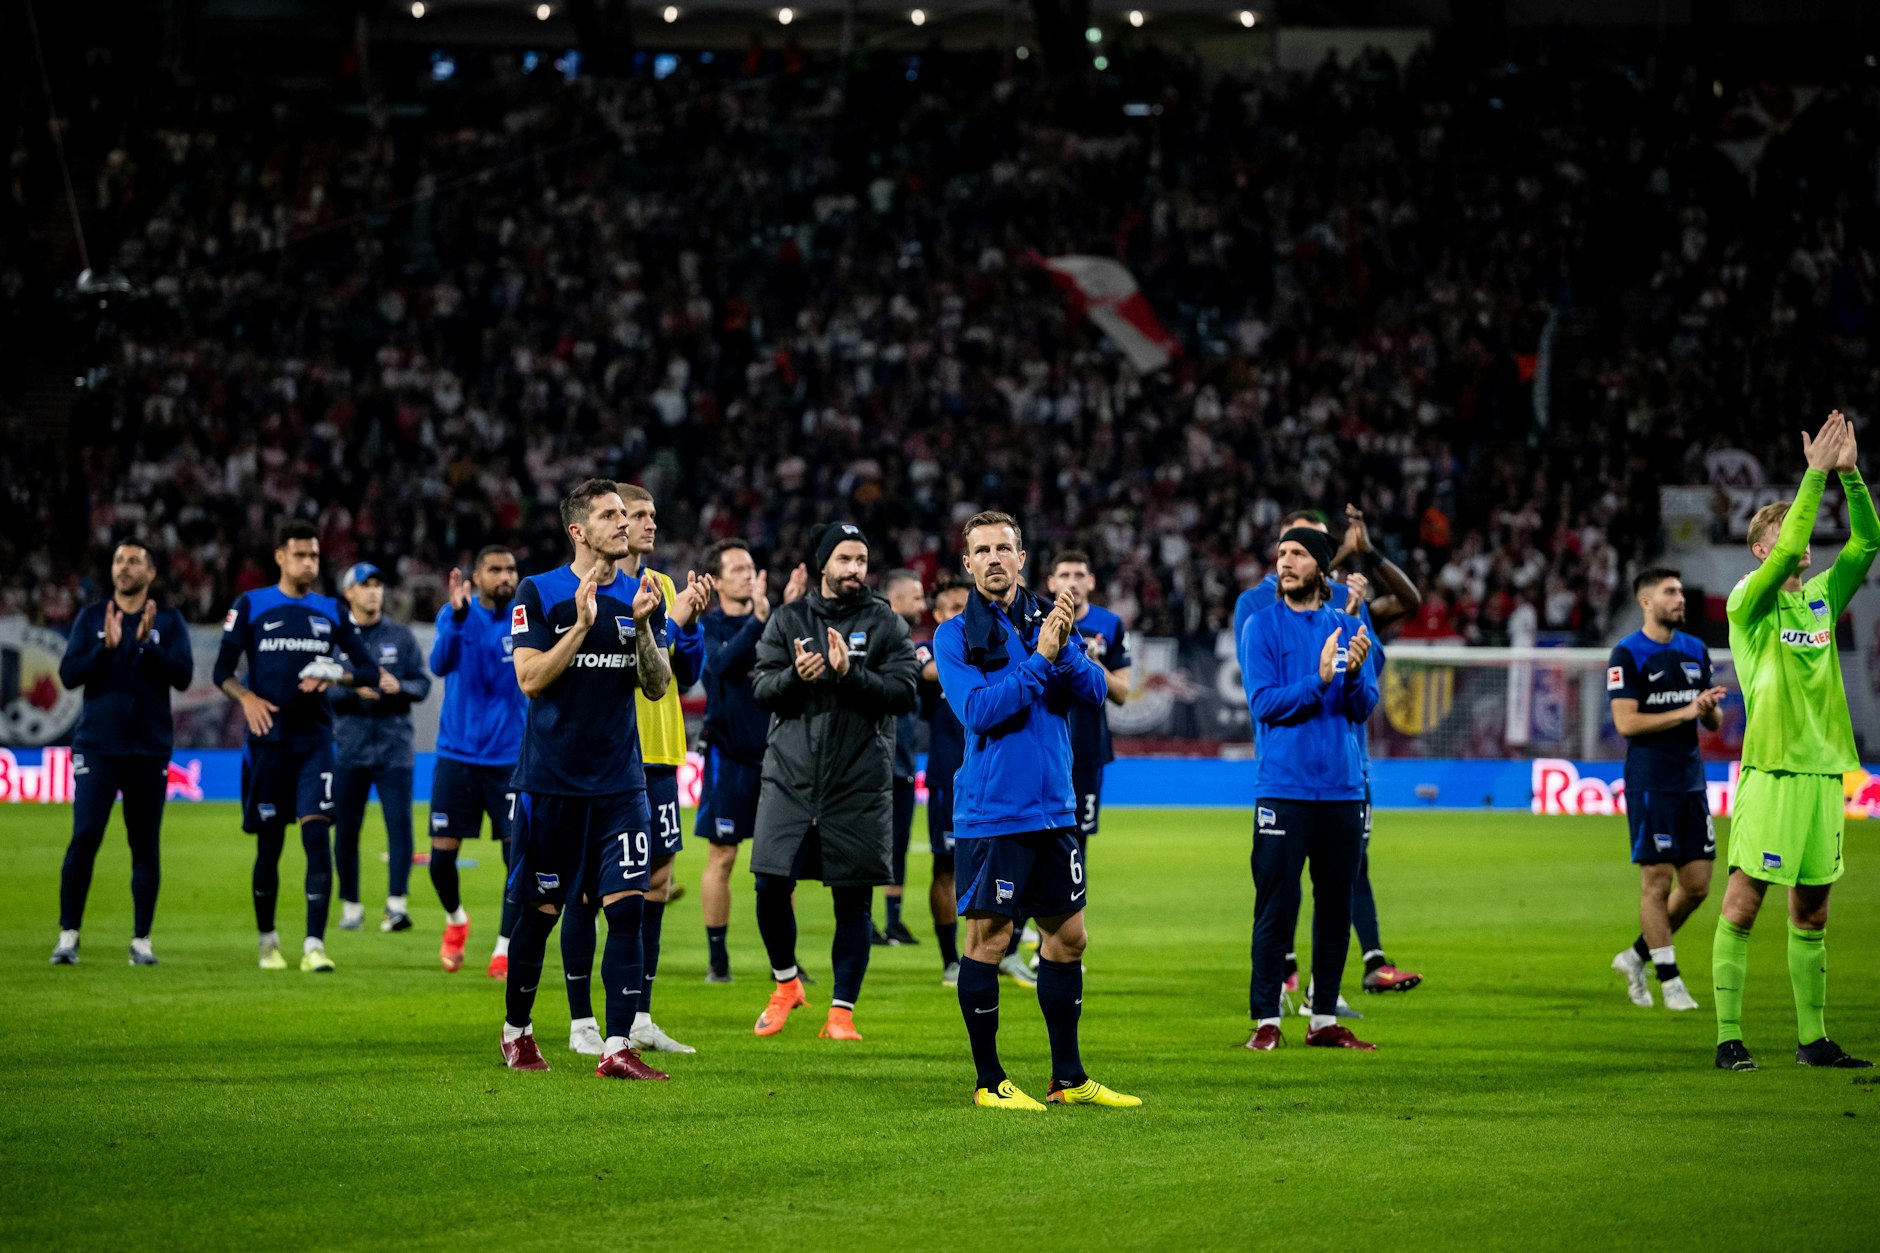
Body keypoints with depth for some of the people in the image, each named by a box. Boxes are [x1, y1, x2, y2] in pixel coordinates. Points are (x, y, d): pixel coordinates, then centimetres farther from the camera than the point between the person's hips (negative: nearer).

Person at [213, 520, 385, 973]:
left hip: (315, 743, 1)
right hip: (268, 741, -1)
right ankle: (268, 940, 23)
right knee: (269, 845, 5)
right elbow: (222, 670, 4)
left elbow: (370, 671, 11)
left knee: (317, 835, -13)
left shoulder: (331, 611, 9)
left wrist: (335, 676, -9)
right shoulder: (250, 606, 4)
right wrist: (246, 698, -15)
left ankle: (315, 945, -15)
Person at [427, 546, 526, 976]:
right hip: (457, 757, -1)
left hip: (509, 760, 1)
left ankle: (504, 951, 4)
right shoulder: (455, 614, -4)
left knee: (519, 856, -8)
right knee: (442, 855, 0)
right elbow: (440, 664, -21)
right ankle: (456, 921, 30)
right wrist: (458, 617, -37)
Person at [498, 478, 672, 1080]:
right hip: (552, 779, -3)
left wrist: (642, 627, -11)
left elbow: (657, 687, 5)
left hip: (621, 782, 3)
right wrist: (582, 625, -20)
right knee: (541, 911, 6)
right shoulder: (539, 593, -3)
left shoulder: (642, 595, 8)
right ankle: (517, 1031, 25)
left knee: (626, 907, -9)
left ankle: (616, 1048, -10)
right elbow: (530, 679, -10)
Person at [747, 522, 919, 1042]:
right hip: (791, 778, 1)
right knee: (771, 886, -4)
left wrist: (851, 673, -19)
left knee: (853, 901, 0)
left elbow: (903, 692, -6)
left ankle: (841, 1011, 8)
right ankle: (786, 983, 21)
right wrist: (794, 676, -18)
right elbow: (761, 686, 2)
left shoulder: (886, 623, 3)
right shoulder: (788, 619, 8)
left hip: (860, 784, -1)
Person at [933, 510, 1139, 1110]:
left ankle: (1068, 1078, 20)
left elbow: (1094, 690, 0)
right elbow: (979, 711, -16)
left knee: (1068, 937, 10)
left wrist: (1066, 649, -18)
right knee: (988, 940, -3)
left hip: (1054, 808, 5)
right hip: (990, 810, -5)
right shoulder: (955, 635, -4)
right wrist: (1040, 658, -19)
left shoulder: (1048, 618, 9)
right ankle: (989, 1080, 7)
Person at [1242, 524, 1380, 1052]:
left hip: (1342, 787, 4)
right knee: (1275, 907, -5)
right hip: (1284, 786, -4)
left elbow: (1364, 708, 4)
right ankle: (1266, 1021, 1)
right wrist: (1319, 679, -21)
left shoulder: (1348, 628, 10)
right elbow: (1264, 703, -9)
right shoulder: (1263, 625, 0)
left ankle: (1325, 1019, 15)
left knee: (1336, 907, 7)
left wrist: (1355, 672, -16)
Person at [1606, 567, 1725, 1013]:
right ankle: (1668, 980, 4)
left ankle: (1637, 957, 22)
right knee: (1657, 882, -4)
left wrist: (1710, 709, -7)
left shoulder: (1696, 651, 13)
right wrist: (1686, 712, -19)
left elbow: (1714, 722, 16)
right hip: (1650, 784, -7)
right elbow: (1626, 722, -14)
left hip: (1691, 781, 7)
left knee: (1697, 885, 6)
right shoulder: (1627, 654, -7)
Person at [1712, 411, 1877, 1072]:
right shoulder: (1748, 600, -2)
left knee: (1811, 911, 10)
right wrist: (1816, 472, -17)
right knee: (1743, 903, -6)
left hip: (1823, 768, 6)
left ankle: (1813, 1039, 15)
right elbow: (1789, 549, -19)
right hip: (1770, 769, -6)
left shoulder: (1823, 597, 15)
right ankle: (1729, 1038, -5)